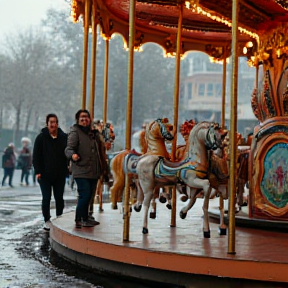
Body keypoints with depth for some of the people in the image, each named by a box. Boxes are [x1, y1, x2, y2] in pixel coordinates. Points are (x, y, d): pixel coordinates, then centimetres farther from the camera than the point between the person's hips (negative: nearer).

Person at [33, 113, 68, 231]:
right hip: (45, 174, -2)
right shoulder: (41, 138, -1)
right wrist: (38, 171, -10)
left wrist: (68, 166, -1)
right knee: (46, 198, 1)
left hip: (60, 174, 2)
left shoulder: (64, 137, 4)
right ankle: (47, 221, 8)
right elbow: (36, 156, -2)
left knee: (59, 198, 6)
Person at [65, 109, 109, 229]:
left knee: (88, 195, 12)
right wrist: (72, 155, -39)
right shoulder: (75, 132, -5)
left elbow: (100, 151, 27)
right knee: (85, 195, -13)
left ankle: (84, 218, 23)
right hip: (81, 171, -7)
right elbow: (69, 148, -16)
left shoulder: (94, 133, 18)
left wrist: (103, 168, 25)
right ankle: (80, 220, -5)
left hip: (93, 172, 7)